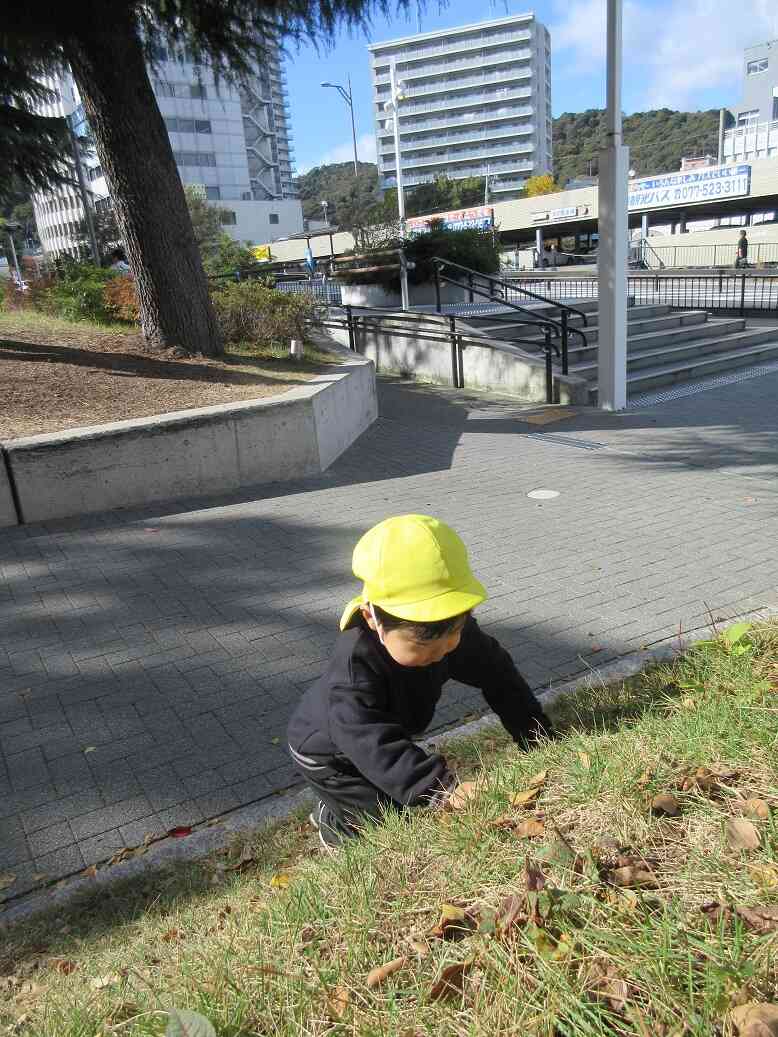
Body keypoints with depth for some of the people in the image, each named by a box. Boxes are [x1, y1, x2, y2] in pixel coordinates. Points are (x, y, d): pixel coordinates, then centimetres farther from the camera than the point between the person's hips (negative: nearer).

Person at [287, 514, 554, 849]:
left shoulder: (448, 628, -24)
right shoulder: (355, 668, -44)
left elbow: (496, 673, -12)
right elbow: (375, 745, -51)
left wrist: (538, 738, -14)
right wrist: (441, 789, -62)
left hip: (390, 730, 7)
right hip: (327, 755, -6)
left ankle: (337, 805, 36)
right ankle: (334, 824, 17)